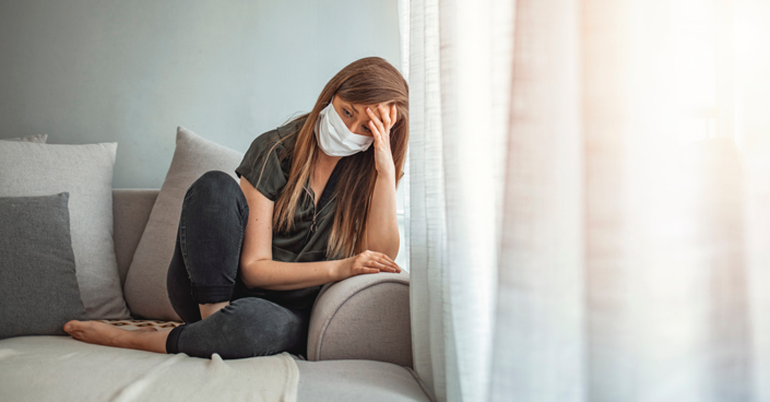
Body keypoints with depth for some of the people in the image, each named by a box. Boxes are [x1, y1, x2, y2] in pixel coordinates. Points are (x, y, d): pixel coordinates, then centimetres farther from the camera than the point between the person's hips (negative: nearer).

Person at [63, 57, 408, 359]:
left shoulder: (367, 171, 0)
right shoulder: (274, 149, -9)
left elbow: (380, 259, -13)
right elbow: (253, 267, -12)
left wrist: (387, 169, -20)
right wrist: (340, 268, -23)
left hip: (283, 309, 1)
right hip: (209, 291, -1)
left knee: (251, 321, -39)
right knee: (215, 186, -27)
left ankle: (127, 339, -12)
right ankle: (215, 320, -22)